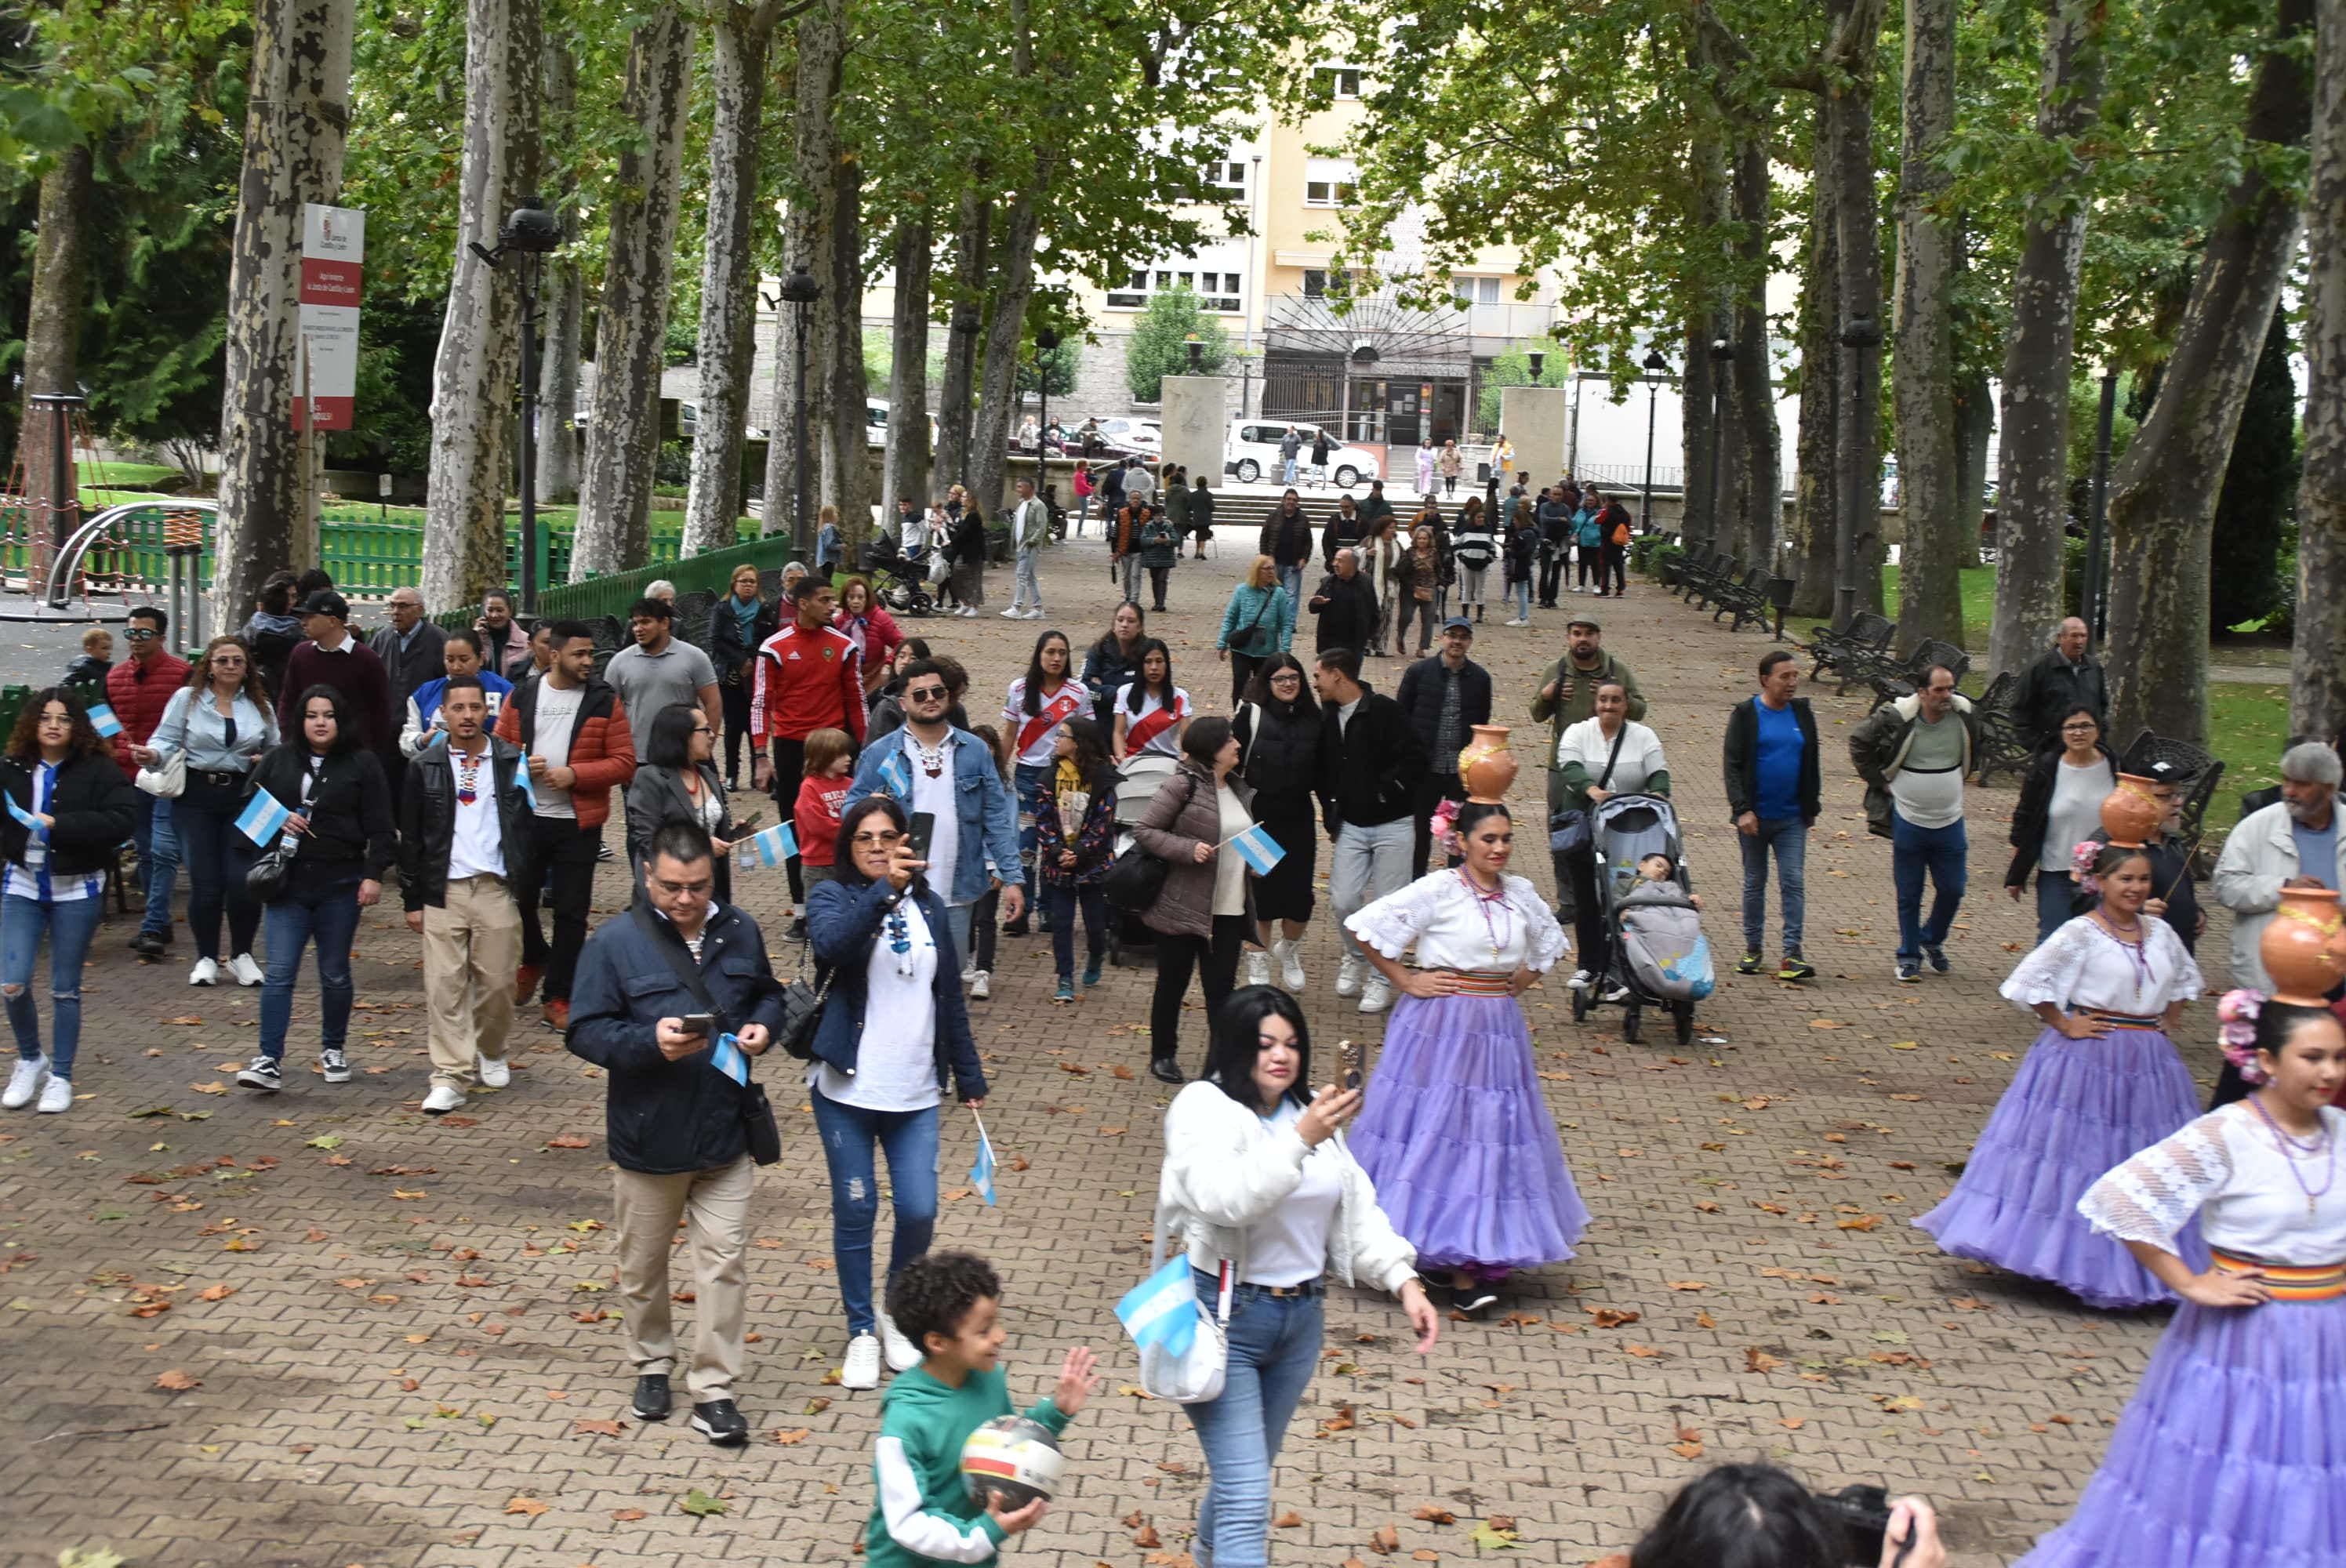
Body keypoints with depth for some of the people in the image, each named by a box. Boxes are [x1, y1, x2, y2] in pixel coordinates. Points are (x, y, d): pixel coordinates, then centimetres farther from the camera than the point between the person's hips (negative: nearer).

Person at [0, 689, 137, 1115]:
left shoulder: (98, 769, -9)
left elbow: (121, 820, -20)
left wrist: (58, 823, -23)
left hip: (76, 891, -2)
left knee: (65, 989, 6)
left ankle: (60, 1077, 20)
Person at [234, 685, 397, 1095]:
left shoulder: (362, 764, 1)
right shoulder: (277, 760, 8)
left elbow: (381, 828, 0)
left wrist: (374, 875, -10)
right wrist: (277, 823, -7)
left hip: (340, 884, -1)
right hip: (287, 883, 1)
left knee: (335, 974, 10)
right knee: (279, 973, -6)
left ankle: (333, 1050, 27)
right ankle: (270, 1061, -8)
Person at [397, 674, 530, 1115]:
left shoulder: (512, 762, 5)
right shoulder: (427, 768, 6)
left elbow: (528, 826, 6)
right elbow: (411, 839, 8)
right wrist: (413, 899, 3)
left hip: (498, 889, 0)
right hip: (444, 891, 0)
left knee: (498, 981, 3)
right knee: (444, 985, -5)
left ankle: (491, 1053, 29)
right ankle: (450, 1077, -3)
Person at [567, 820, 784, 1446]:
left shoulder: (740, 933, 1)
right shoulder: (616, 942, -11)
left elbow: (768, 994, 16)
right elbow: (585, 1032, -11)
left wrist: (763, 1026, -6)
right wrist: (649, 1041, -27)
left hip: (725, 1135, 2)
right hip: (647, 1137, -2)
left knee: (724, 1263, 1)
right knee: (642, 1265, 15)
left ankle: (714, 1390, 10)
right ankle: (652, 1364, 36)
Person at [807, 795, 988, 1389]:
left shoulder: (928, 906, 9)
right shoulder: (834, 896, -3)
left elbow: (950, 997, 14)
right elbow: (830, 945, -27)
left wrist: (969, 1075, 14)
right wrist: (883, 889, -37)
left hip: (915, 1094, 3)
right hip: (846, 1090, -3)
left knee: (918, 1212, -2)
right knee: (855, 1212, 5)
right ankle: (861, 1332, 21)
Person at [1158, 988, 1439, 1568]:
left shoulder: (1310, 1110, 9)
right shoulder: (1204, 1108, -13)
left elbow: (1357, 1208, 11)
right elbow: (1224, 1198, -30)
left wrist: (1404, 1280, -1)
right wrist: (1302, 1140, -38)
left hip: (1301, 1318, 7)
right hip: (1224, 1318, -7)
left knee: (1247, 1470, 22)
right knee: (1247, 1498, -11)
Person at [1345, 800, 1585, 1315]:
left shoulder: (1521, 894, 8)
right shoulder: (1438, 890, -9)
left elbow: (1549, 943, 28)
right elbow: (1364, 926, -10)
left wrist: (1519, 983, 12)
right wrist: (1404, 982, -8)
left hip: (1500, 1030, 6)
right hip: (1440, 1027, -6)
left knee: (1492, 1133, 5)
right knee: (1438, 1132, -5)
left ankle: (1472, 1262, 11)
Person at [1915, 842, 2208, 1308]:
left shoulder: (2160, 933, 7)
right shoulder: (2082, 933, -11)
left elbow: (2185, 978, 26)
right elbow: (2028, 982, -16)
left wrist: (2166, 1024, 13)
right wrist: (2066, 1026, -13)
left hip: (2150, 1064, 6)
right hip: (2089, 1058, -6)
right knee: (2079, 1152, -1)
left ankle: (2148, 1268, 19)